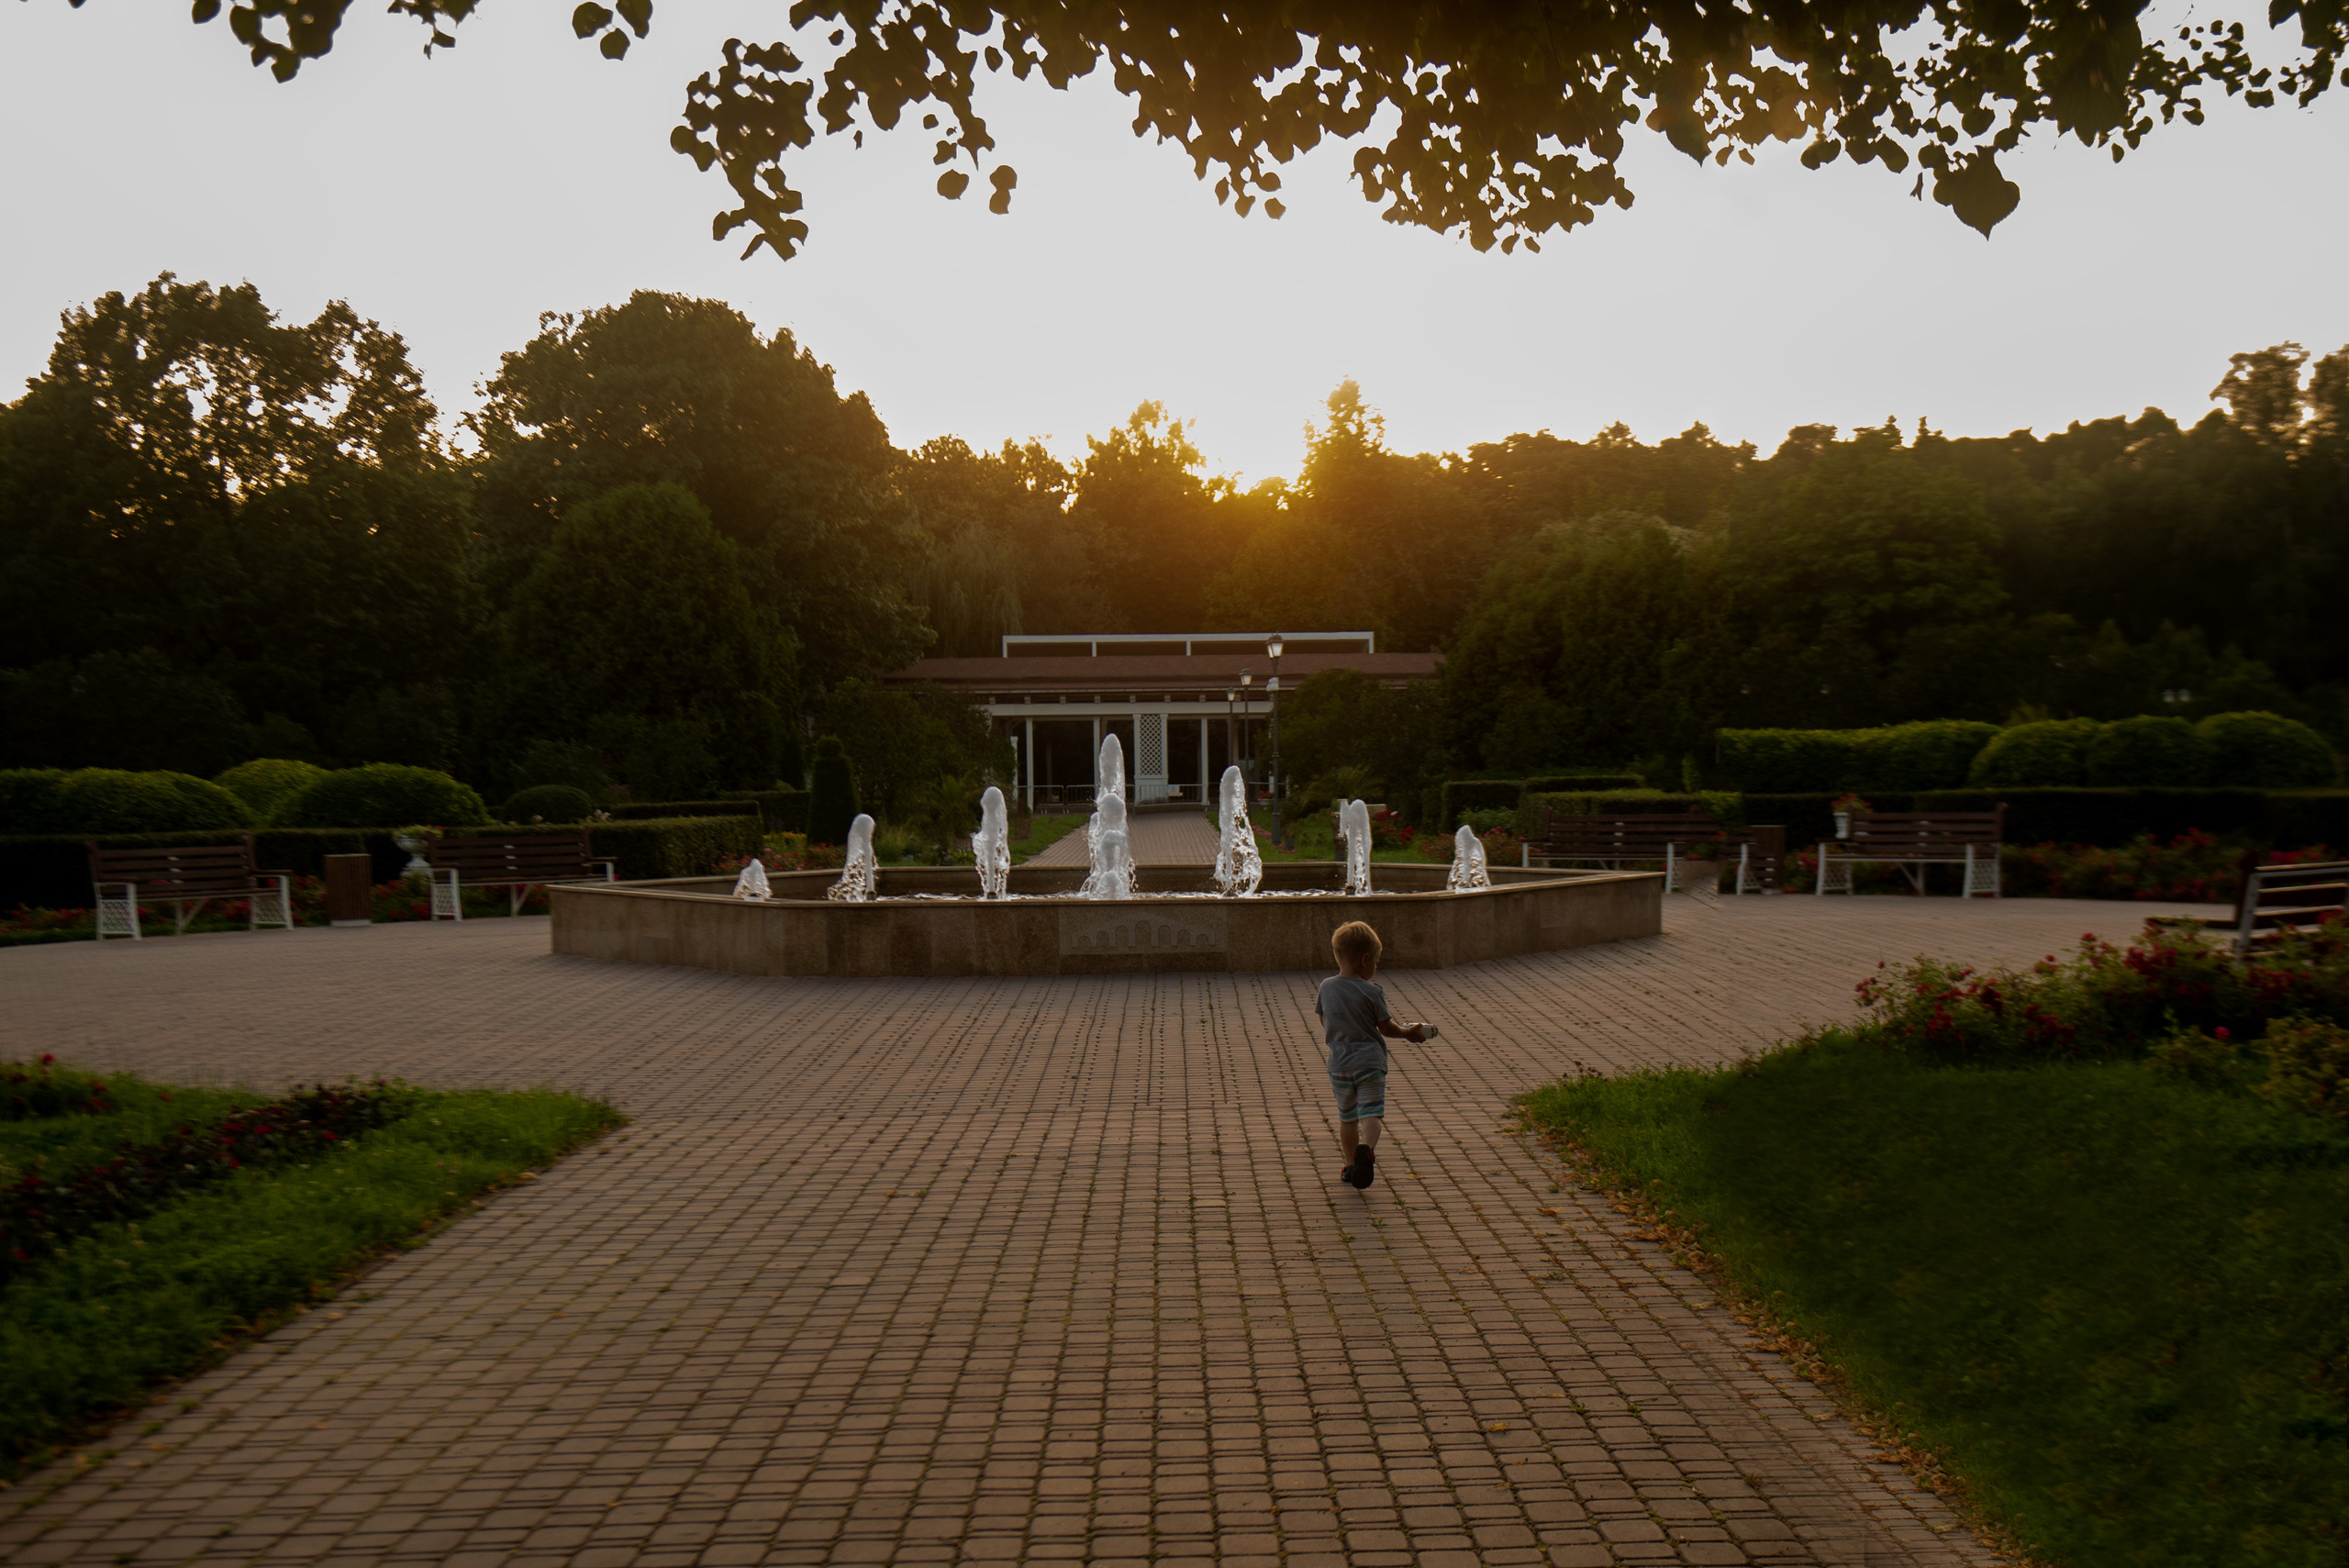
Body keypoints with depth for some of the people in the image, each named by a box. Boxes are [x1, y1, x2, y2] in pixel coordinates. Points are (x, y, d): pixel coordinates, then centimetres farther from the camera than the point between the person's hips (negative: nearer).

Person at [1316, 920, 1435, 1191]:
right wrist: (1409, 1032, 13)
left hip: (1339, 1064, 4)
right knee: (1370, 1113, -8)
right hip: (1369, 1062, -4)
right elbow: (1387, 1028, -4)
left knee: (1347, 1117, 17)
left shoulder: (1326, 988, 2)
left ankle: (1351, 1166, 23)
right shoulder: (1372, 991, -10)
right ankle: (1366, 1148, -35)